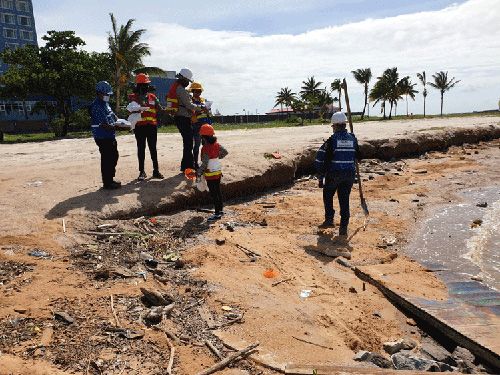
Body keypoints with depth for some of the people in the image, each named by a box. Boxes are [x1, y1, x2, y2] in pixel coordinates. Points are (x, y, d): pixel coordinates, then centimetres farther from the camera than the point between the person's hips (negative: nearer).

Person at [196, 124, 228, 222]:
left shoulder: (206, 149, -22)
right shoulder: (216, 145, 1)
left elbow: (204, 164, -23)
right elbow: (225, 152, 15)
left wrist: (198, 173, -11)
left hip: (211, 175, -8)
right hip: (218, 172, 8)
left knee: (213, 194, -2)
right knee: (218, 191, 17)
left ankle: (217, 213, 2)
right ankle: (220, 210, 27)